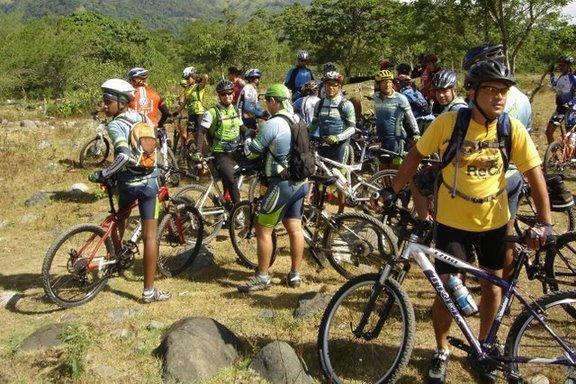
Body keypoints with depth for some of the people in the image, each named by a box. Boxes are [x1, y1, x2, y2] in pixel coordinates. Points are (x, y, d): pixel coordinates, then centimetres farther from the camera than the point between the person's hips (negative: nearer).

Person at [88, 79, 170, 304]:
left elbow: (124, 156, -28)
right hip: (150, 180, 4)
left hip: (128, 183, -3)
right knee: (150, 236, 1)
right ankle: (149, 291, 4)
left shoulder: (115, 125, -12)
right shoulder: (142, 118, 7)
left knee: (120, 218, 29)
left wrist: (102, 174, -19)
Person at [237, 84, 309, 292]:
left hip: (282, 183, -8)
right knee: (295, 228, 13)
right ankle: (295, 274, 21)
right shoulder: (297, 121, 9)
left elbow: (252, 152, -10)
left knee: (263, 229, 0)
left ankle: (262, 277, 6)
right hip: (301, 182, 8)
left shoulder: (272, 124, -16)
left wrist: (248, 140, 10)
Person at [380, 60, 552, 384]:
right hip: (453, 222, -2)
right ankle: (442, 351, 23)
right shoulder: (448, 123, -16)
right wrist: (393, 191, -6)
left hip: (494, 222, 3)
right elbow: (417, 155, -4)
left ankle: (482, 346, 39)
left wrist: (545, 222, -15)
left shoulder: (513, 129, -11)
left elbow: (535, 174, -8)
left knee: (493, 286, 15)